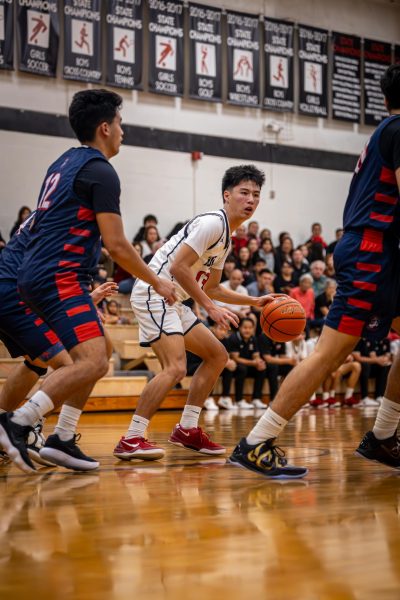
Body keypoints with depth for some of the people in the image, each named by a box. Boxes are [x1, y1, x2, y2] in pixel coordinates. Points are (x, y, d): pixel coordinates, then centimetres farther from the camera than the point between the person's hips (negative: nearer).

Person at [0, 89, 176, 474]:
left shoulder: (64, 163, 21)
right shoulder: (100, 171, -8)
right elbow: (116, 244, -12)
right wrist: (157, 283, -1)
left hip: (36, 274, 10)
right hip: (60, 277, -10)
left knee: (98, 351, 17)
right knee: (93, 363, -19)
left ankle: (63, 440, 14)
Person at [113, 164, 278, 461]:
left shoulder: (226, 237, 17)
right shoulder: (212, 222, -14)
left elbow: (211, 287, 25)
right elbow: (178, 267, -22)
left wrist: (254, 301, 17)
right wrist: (211, 308, -18)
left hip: (173, 301, 11)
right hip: (155, 291, -11)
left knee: (217, 355, 14)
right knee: (175, 367, -22)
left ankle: (187, 429, 16)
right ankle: (131, 440, -18)